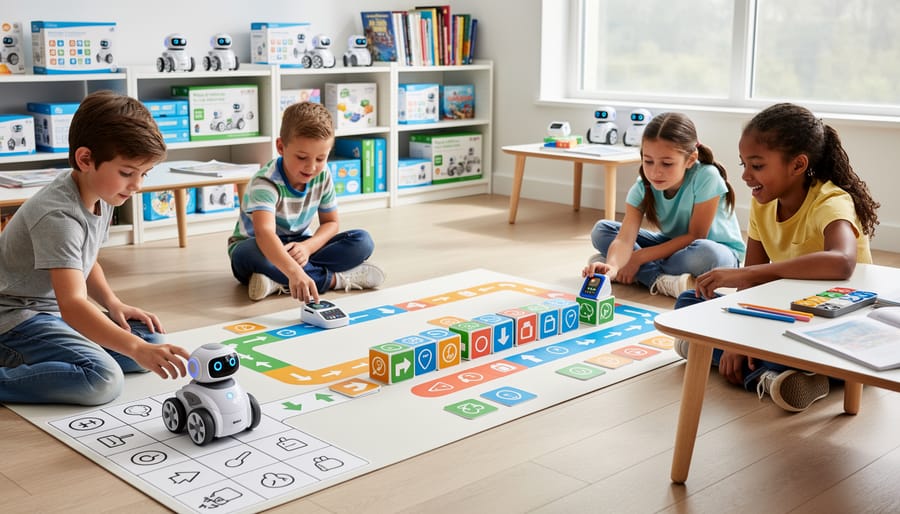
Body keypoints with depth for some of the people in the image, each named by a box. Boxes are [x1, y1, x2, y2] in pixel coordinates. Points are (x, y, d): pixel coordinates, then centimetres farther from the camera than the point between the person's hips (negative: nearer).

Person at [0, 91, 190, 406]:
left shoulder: (100, 196, 1)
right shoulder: (58, 216, -28)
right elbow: (72, 306, -39)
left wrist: (113, 303, 0)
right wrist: (138, 350, -50)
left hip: (54, 312, 10)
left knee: (153, 339, -1)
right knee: (102, 380, -28)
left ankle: (28, 358, -1)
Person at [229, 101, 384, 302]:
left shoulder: (323, 176, -10)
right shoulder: (265, 183, -29)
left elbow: (330, 223, 0)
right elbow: (264, 233, -47)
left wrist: (307, 246, -24)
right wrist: (294, 272, -66)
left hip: (298, 248, 5)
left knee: (363, 241, -14)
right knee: (249, 254, -42)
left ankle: (278, 282, -27)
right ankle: (335, 279, -31)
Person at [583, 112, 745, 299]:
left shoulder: (706, 177, -28)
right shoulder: (643, 187, -16)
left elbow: (695, 236, -23)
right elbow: (625, 237, -27)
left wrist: (639, 257, -25)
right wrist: (613, 266, -50)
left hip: (718, 248, -5)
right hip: (673, 245, 5)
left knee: (705, 253, -41)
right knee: (601, 230, -11)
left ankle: (644, 273, -21)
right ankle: (662, 280, -25)